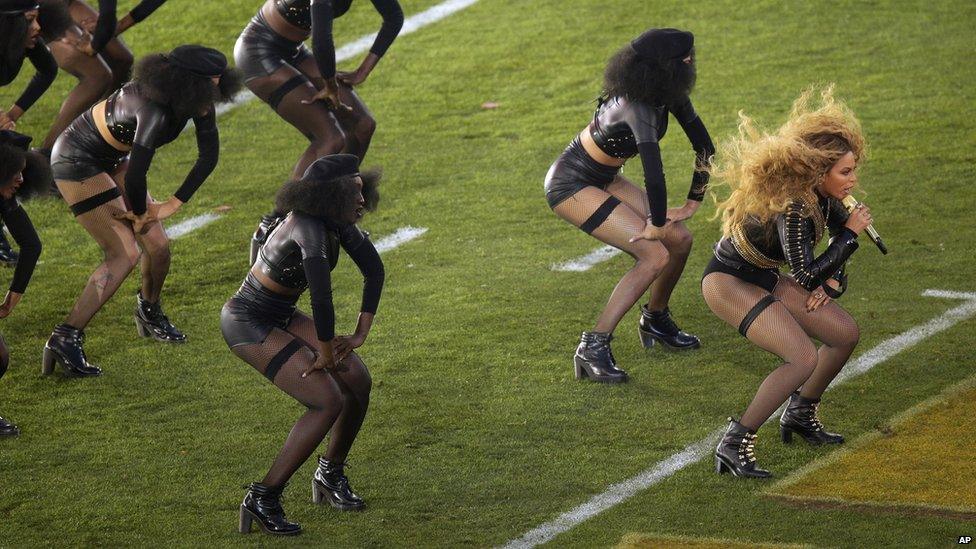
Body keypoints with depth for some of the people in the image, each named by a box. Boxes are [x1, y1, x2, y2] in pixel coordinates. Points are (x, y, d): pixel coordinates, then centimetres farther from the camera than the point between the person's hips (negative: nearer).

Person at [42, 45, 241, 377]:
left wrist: (173, 205, -5)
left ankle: (150, 313, 36)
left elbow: (208, 156, -2)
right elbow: (135, 176, -36)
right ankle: (65, 340, -18)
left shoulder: (198, 102, -12)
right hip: (76, 161, -8)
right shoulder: (154, 110, -37)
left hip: (110, 159, 8)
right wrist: (140, 214, -16)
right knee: (125, 254, -16)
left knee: (157, 246, 7)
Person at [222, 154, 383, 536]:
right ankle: (262, 499, -11)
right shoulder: (308, 228, -31)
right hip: (248, 322, -9)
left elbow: (374, 270, 8)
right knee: (328, 400, -18)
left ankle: (331, 474, 26)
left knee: (358, 379, 6)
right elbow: (322, 299, -36)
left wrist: (360, 334, 4)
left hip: (280, 316, 9)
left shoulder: (337, 222, -2)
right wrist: (326, 354, -23)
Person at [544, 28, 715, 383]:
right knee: (655, 254, -18)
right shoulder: (637, 108, -34)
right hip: (571, 185, -9)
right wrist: (655, 225, -27)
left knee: (680, 239, 8)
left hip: (603, 179, 9)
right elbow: (654, 174, -39)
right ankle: (593, 349, -15)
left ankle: (656, 320, 33)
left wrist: (693, 203, 4)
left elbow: (704, 147, 4)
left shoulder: (669, 95, -6)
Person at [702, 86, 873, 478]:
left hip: (763, 278, 9)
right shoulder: (790, 204, -32)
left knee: (846, 333, 11)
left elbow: (841, 233, 15)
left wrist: (832, 281, 1)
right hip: (727, 282, -9)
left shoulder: (822, 195, -5)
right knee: (804, 358, -25)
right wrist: (851, 232, -24)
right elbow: (806, 275, -31)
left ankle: (800, 415, 31)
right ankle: (734, 446, -18)